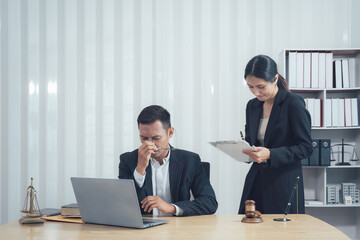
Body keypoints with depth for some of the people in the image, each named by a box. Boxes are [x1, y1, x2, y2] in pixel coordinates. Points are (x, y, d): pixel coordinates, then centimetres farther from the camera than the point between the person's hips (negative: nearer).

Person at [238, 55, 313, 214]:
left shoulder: (294, 104, -9)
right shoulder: (252, 105, 10)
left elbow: (306, 148, -10)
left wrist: (270, 154, -21)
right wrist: (242, 148, -4)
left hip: (284, 184, -5)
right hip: (256, 181, 5)